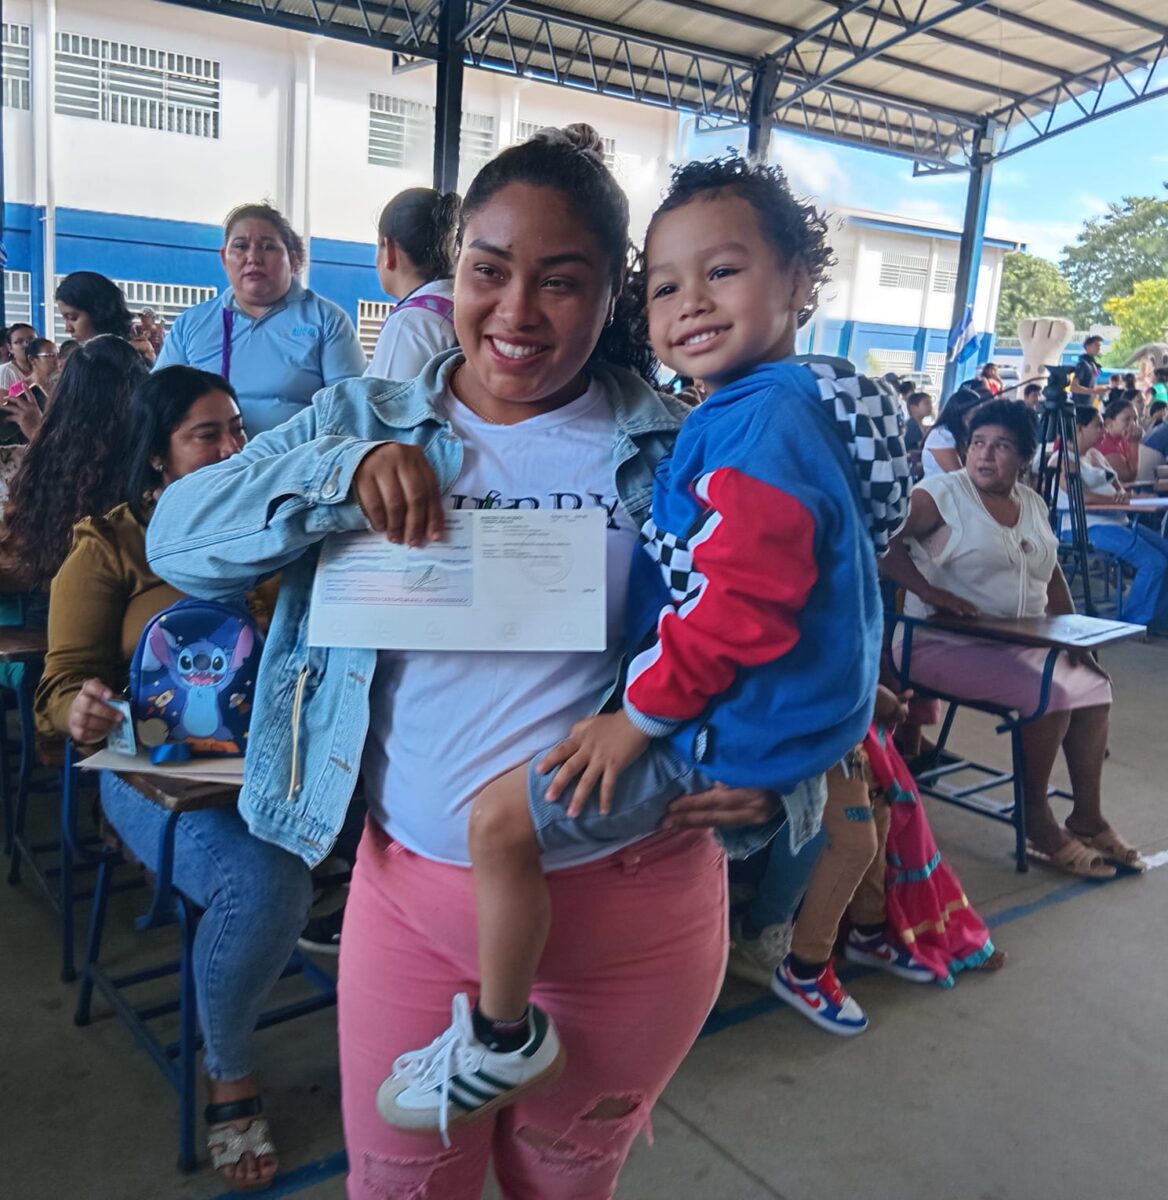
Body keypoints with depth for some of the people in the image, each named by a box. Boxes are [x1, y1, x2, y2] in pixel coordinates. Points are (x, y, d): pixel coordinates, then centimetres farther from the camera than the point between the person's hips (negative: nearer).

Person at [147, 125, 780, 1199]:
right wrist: (341, 472, -23)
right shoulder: (365, 420, 0)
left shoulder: (674, 450, -6)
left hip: (626, 905, -1)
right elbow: (176, 536, -6)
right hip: (410, 890, 2)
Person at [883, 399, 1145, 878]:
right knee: (1049, 694, -23)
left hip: (1019, 642, 8)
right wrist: (930, 591, -29)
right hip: (945, 643, -8)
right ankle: (1037, 821, -4)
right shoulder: (941, 494, -10)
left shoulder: (1033, 504, 13)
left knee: (1094, 685, 2)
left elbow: (1050, 574, 20)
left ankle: (1088, 817, 13)